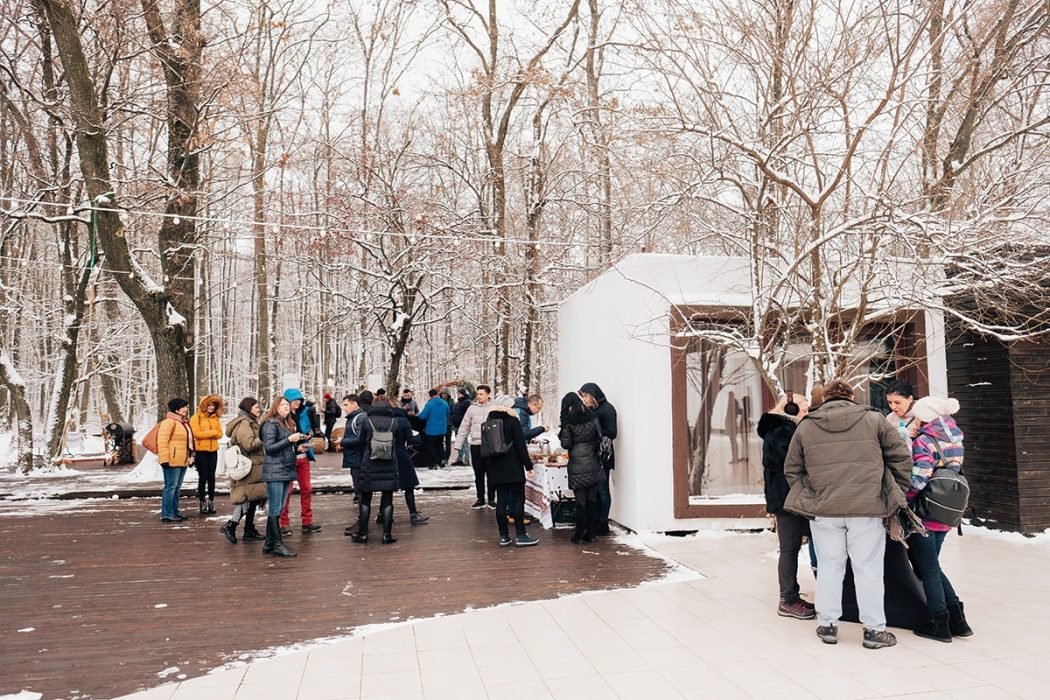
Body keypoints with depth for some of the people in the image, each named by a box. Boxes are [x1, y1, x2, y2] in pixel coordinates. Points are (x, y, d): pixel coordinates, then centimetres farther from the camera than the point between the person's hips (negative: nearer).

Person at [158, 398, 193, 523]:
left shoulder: (184, 422, 18)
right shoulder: (169, 421, -12)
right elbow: (162, 441, -19)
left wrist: (191, 457, 22)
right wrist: (164, 459, -23)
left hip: (183, 461, 10)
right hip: (172, 461, -10)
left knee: (177, 487, 15)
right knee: (170, 487, -6)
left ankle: (175, 512, 22)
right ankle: (167, 515, -2)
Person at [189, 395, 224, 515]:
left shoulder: (215, 418, 10)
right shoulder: (196, 418, -5)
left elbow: (220, 433, 5)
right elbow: (196, 434, -15)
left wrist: (206, 433, -12)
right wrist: (212, 433, -10)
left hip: (213, 451, 4)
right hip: (200, 451, -4)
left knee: (211, 477, 5)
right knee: (203, 477, 0)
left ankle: (211, 501, 13)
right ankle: (202, 503, 8)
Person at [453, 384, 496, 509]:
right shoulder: (472, 408, 3)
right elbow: (464, 427, 7)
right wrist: (458, 444, 3)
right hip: (476, 445, 2)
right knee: (479, 474, 9)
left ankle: (491, 499, 16)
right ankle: (480, 499, 19)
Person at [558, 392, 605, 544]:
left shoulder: (568, 422, -8)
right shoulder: (592, 418, 4)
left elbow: (566, 444, -8)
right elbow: (600, 437, 6)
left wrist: (560, 435, 10)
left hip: (578, 467, -4)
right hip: (593, 465, 4)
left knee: (581, 501, 1)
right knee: (592, 499, 8)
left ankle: (579, 534, 6)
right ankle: (590, 534, 14)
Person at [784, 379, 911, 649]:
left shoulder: (805, 426, 7)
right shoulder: (873, 419, 5)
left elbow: (792, 469, 10)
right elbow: (901, 456, 6)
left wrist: (807, 499, 18)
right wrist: (899, 492, 16)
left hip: (823, 510, 1)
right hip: (867, 508, -1)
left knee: (830, 568, 11)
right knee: (868, 569, 8)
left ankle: (827, 625, 18)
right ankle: (874, 629, 16)